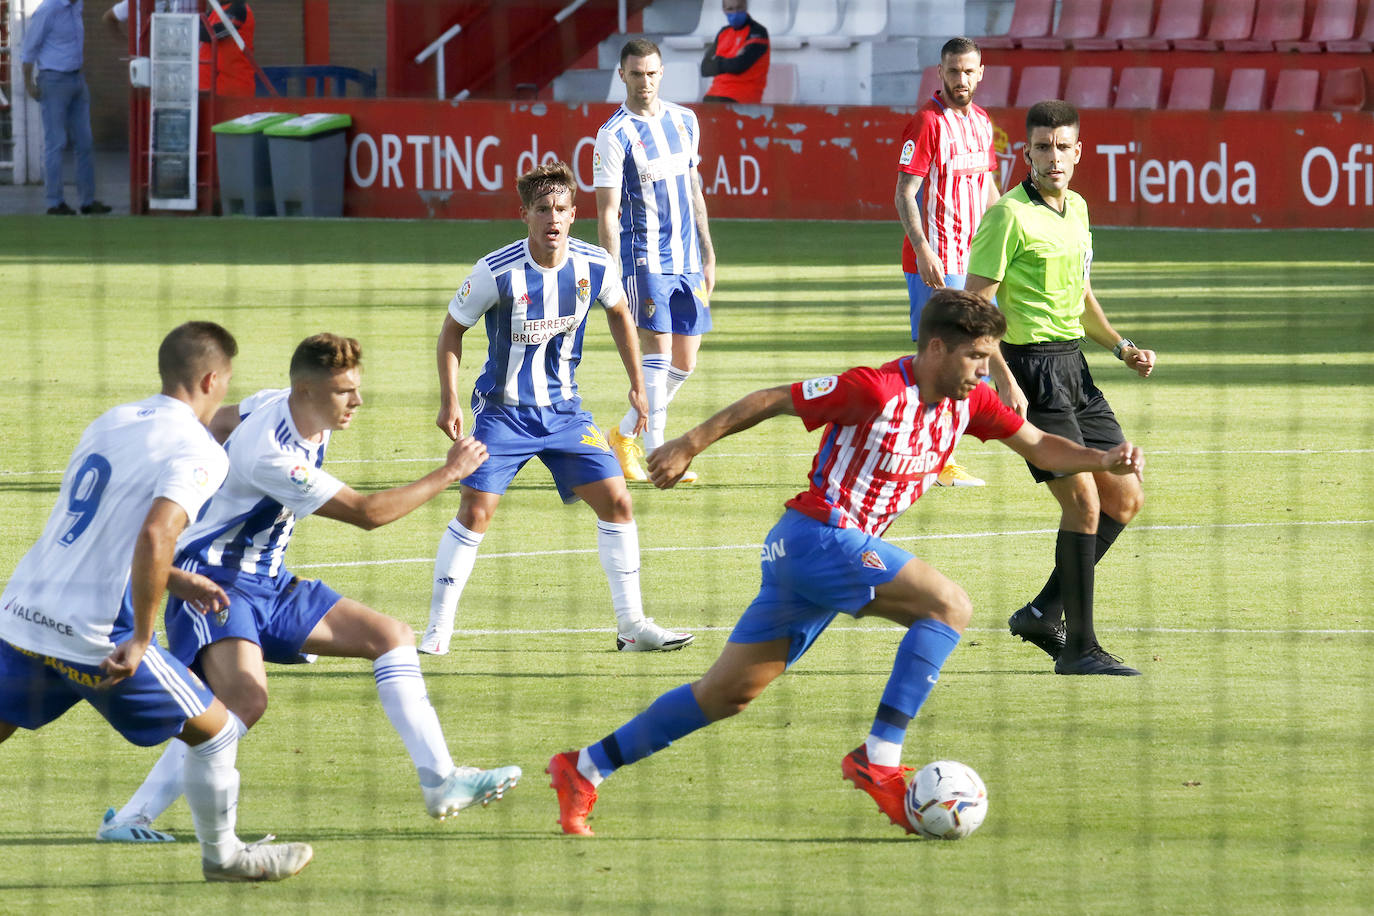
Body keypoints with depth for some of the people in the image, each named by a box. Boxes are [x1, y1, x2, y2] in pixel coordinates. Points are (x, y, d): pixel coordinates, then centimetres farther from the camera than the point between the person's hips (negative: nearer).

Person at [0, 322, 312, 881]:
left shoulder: (110, 423, 14)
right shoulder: (199, 453, -10)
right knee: (214, 730, 13)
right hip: (92, 635, -7)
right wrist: (139, 642, -18)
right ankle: (222, 856, 28)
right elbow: (154, 537, -26)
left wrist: (176, 581, 23)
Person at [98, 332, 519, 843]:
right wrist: (448, 474, -15)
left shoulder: (282, 405, -1)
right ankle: (129, 820, -27)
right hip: (214, 583, -10)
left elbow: (218, 423, 20)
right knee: (247, 698, -33)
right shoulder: (272, 455, -28)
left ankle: (440, 781, 6)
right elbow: (367, 513, -22)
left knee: (392, 637, 5)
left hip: (268, 583, 10)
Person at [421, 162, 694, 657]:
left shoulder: (594, 266, -10)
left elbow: (619, 313, 13)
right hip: (503, 409, -3)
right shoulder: (496, 272, -19)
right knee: (476, 511, -14)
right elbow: (452, 328, -4)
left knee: (616, 502, -4)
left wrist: (637, 385, 15)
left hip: (564, 408, 3)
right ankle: (437, 628, -2)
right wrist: (449, 401, -10)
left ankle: (631, 625, 7)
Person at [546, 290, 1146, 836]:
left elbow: (1038, 446, 15)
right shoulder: (877, 390, -17)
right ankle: (879, 758, -19)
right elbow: (771, 401, -11)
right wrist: (691, 445, -9)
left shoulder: (968, 402, 6)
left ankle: (585, 768, 15)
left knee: (729, 694, 10)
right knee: (949, 606, -18)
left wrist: (1103, 460, -2)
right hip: (817, 536, -9)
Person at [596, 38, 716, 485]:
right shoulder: (614, 135, -8)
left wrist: (707, 255, 18)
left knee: (684, 363, 8)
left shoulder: (685, 121, 10)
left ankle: (626, 435, 25)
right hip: (645, 259, -6)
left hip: (687, 261, 6)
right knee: (657, 352, -13)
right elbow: (607, 213, -11)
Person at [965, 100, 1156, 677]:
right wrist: (1004, 382, -24)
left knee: (1125, 499, 10)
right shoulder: (1009, 215, -12)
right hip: (1031, 368, -9)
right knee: (1083, 501, -13)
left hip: (1074, 366, 9)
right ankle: (1079, 647, -6)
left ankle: (1044, 613, 19)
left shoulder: (1077, 209, 13)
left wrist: (1121, 347, 13)